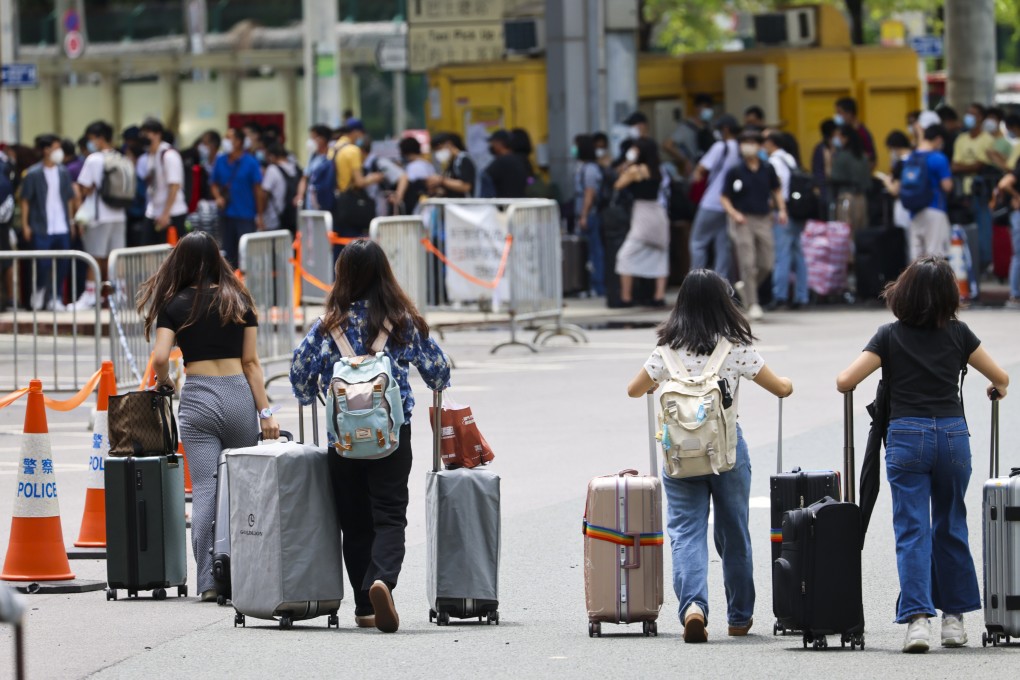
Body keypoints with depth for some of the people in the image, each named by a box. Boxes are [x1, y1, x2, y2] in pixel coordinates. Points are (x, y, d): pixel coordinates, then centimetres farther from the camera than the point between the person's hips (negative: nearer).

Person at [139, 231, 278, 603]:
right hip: (239, 395, 2)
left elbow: (160, 357, -8)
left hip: (198, 397, -2)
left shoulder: (175, 304, 2)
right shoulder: (238, 301, 8)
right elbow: (251, 361, 6)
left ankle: (209, 582, -8)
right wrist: (265, 411, 5)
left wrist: (164, 381, 14)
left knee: (204, 489, -3)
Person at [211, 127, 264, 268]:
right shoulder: (221, 161, 5)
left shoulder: (250, 162, -7)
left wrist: (260, 215, -6)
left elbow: (258, 189, -5)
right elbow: (215, 184, 15)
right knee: (228, 252, 8)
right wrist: (218, 197, -7)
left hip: (246, 215, -4)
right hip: (226, 213, 4)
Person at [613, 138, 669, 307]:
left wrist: (627, 165, 5)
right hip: (659, 213, 7)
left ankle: (626, 297, -7)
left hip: (643, 215, -7)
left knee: (626, 256, -2)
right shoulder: (656, 171, 10)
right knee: (659, 257, 10)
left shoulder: (635, 170, -9)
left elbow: (618, 186, -3)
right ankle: (660, 295, 3)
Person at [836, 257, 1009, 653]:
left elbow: (845, 382, -6)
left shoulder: (890, 336, 1)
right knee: (950, 527, 16)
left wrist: (843, 381, 18)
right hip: (953, 434, 2)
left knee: (912, 531, -3)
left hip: (906, 437, -2)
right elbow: (1000, 379, 13)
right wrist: (998, 390, 36)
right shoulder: (958, 334, 5)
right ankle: (954, 617, 20)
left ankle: (917, 618, -16)